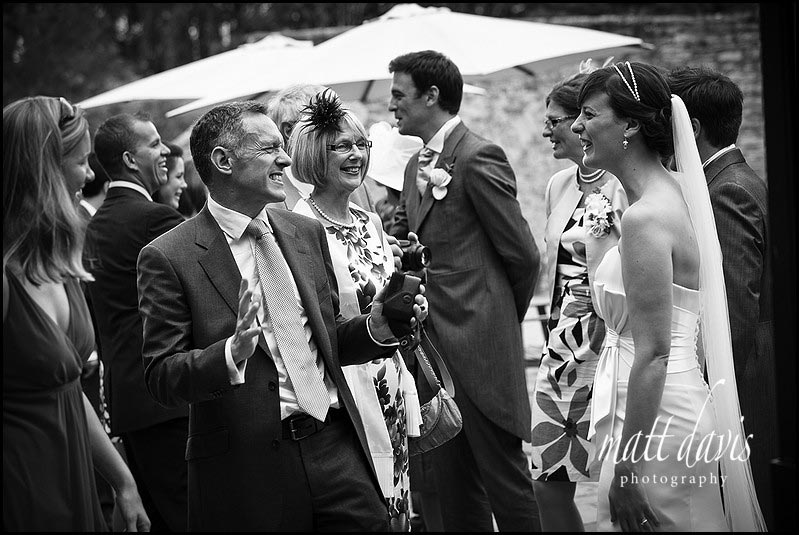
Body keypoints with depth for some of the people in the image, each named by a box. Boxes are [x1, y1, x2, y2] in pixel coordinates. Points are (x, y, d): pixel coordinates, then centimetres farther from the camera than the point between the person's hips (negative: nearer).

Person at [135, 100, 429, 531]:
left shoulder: (307, 233, 12)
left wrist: (374, 329, 1)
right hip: (249, 467, -4)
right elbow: (161, 378, -8)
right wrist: (232, 353, -24)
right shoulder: (168, 258, -6)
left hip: (335, 446, 5)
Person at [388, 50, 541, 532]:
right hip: (435, 349, 9)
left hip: (480, 348, -8)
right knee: (455, 490, 12)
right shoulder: (418, 166, 15)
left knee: (506, 483, -2)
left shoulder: (479, 158, -11)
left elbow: (523, 256, -10)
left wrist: (501, 320, 4)